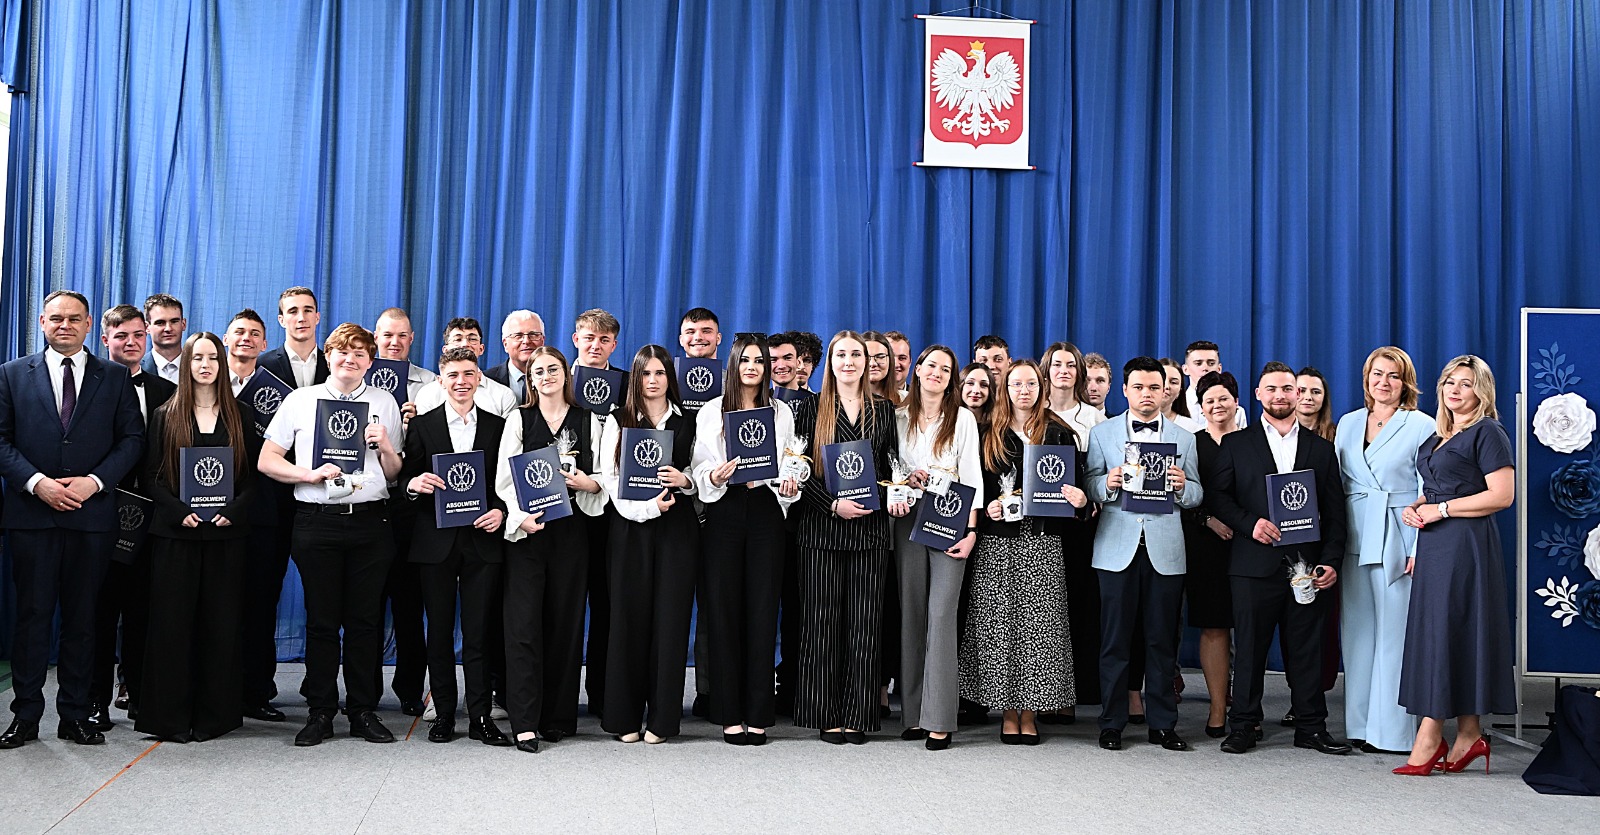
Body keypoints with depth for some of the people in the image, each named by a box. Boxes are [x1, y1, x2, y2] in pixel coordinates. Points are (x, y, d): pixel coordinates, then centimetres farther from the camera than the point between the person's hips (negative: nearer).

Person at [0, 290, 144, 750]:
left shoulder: (114, 377, 8)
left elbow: (132, 438, 3)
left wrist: (93, 481, -10)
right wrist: (37, 482, -11)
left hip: (91, 514, 0)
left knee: (82, 617, 5)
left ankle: (76, 715, 13)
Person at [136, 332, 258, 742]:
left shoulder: (240, 416, 9)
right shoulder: (165, 416, 8)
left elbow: (254, 476, 5)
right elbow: (152, 476, 3)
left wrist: (234, 511, -11)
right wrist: (179, 511, -13)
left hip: (226, 534, 1)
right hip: (175, 532, 0)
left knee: (220, 623, 1)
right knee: (172, 622, -1)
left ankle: (212, 715, 9)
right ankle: (171, 716, 5)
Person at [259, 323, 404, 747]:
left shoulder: (384, 403, 12)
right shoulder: (300, 400, 8)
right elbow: (266, 461, 4)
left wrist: (386, 447, -7)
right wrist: (311, 474, -10)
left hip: (370, 520, 1)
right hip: (317, 519, -1)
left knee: (366, 619, 3)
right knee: (322, 619, 3)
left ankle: (364, 711, 12)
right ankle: (321, 711, 12)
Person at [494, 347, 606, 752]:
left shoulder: (588, 421, 11)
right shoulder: (519, 419, 8)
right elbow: (504, 478, 1)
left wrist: (586, 483, -11)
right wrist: (520, 517, -15)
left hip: (570, 530, 1)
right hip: (526, 529, -1)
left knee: (565, 622, 3)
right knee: (524, 623, -7)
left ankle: (558, 717, 13)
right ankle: (525, 722, -4)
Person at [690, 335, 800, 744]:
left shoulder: (781, 413, 14)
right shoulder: (712, 411, 10)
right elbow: (699, 468, 4)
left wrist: (789, 484, -8)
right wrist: (716, 475, -17)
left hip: (765, 513, 1)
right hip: (724, 512, -1)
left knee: (762, 610, -2)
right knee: (723, 610, -3)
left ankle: (758, 714, 4)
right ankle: (729, 714, 3)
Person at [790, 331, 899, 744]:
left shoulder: (883, 410, 11)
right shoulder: (811, 407, 4)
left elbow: (891, 466, 15)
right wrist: (834, 505, -13)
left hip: (870, 526, 2)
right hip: (822, 527, -2)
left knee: (864, 622, 1)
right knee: (823, 620, 0)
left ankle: (858, 715, 8)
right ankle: (827, 715, 8)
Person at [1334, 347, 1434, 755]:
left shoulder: (1420, 426, -1)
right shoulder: (1348, 423, 13)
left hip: (1398, 540, -5)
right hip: (1355, 541, 5)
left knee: (1394, 633, -3)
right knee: (1357, 632, 7)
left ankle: (1392, 729, 4)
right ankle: (1360, 725, 15)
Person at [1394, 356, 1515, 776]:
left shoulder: (1488, 433, -7)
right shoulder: (1437, 436, 18)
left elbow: (1502, 495, -16)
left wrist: (1440, 509, -14)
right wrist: (1416, 507, 7)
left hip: (1465, 544, -8)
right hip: (1434, 545, 9)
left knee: (1447, 633, -7)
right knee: (1434, 633, 5)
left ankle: (1430, 739, -4)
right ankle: (1468, 735, 10)